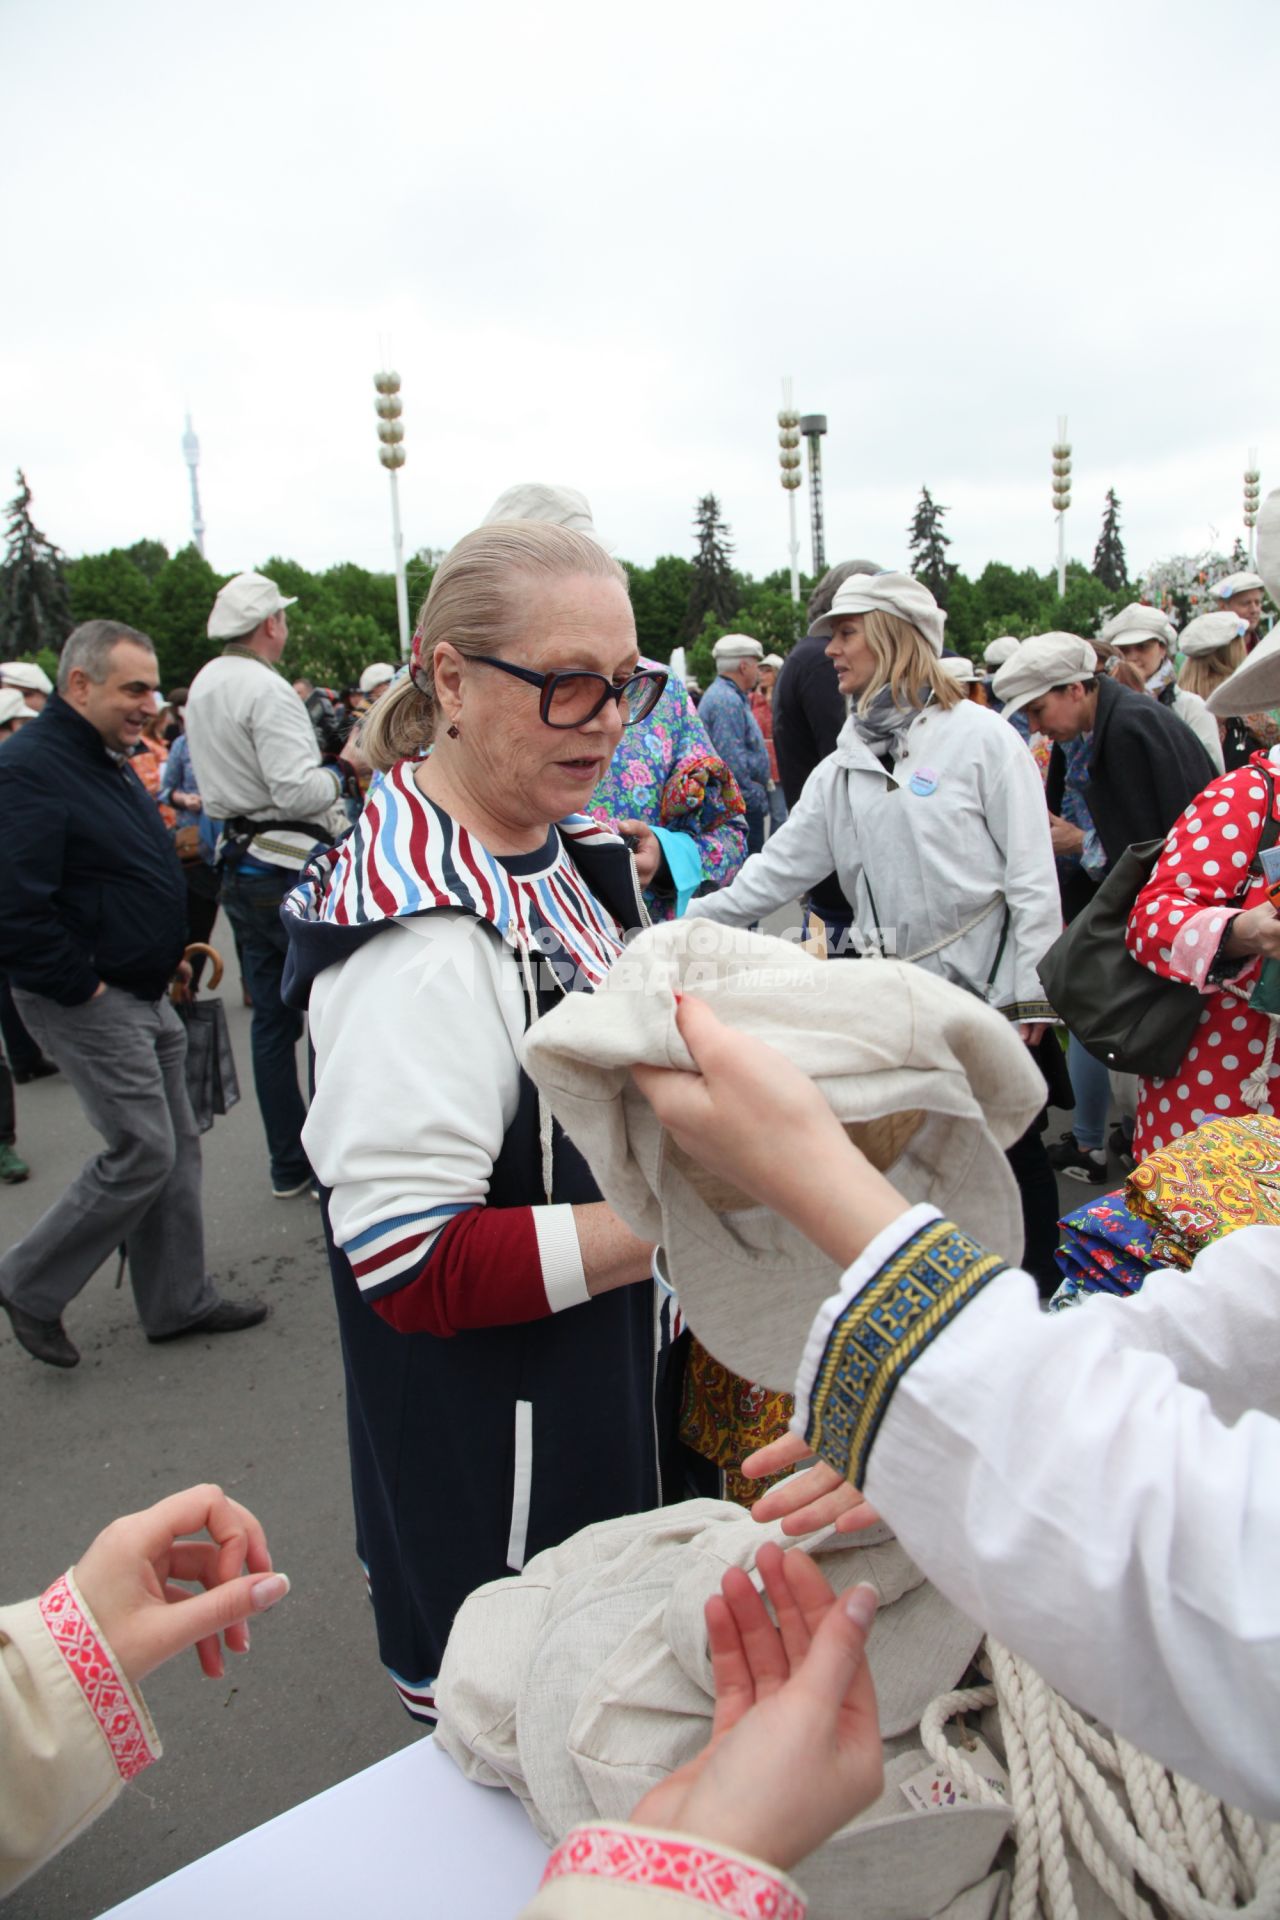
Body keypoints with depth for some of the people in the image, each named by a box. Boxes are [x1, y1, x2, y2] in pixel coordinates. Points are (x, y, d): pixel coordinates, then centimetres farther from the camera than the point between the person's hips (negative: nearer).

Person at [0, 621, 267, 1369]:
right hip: (87, 1001, -10)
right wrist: (82, 986, -20)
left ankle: (179, 1300, 25)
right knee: (143, 1153, -7)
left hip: (143, 994, 10)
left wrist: (169, 949, 13)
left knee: (177, 1147, 13)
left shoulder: (110, 762, 13)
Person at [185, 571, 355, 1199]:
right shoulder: (266, 690, -16)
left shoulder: (203, 686, 12)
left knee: (272, 1015, 12)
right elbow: (298, 792, -23)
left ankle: (288, 1164, 19)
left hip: (239, 866, 9)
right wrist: (342, 765, -5)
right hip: (289, 869, -9)